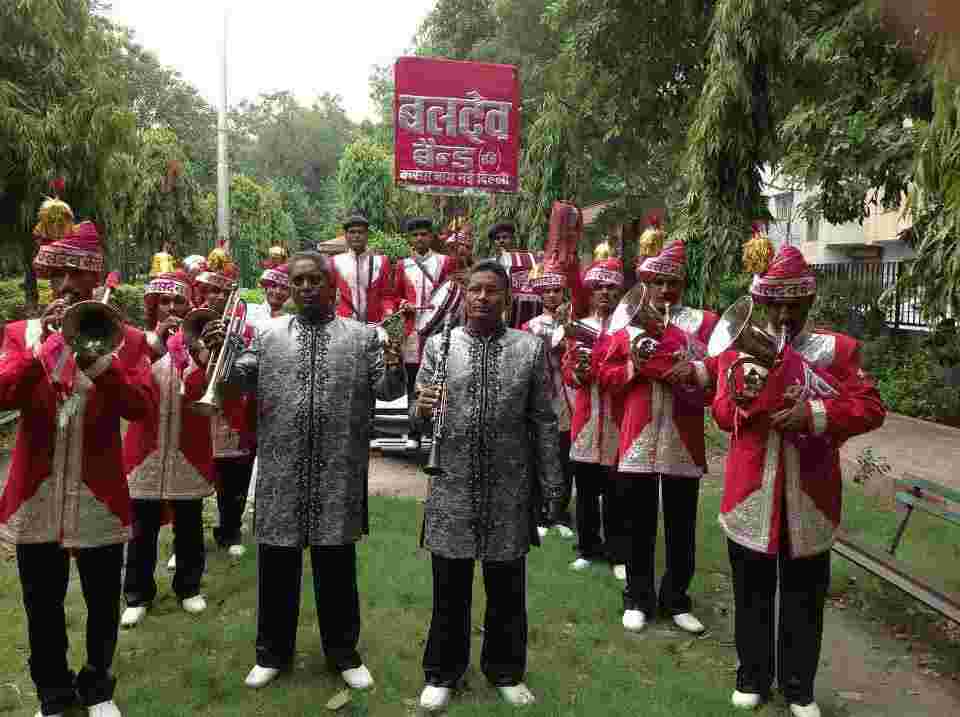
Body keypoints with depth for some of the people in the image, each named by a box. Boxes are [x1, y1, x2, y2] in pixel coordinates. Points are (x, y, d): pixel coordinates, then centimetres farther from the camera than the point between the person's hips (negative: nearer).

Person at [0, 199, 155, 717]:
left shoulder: (124, 337, 0)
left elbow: (142, 407, -13)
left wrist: (97, 361, -26)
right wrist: (42, 347, -23)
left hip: (99, 496, -1)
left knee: (103, 607, 13)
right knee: (42, 609, 14)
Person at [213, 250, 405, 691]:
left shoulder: (361, 336, 5)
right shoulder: (269, 335, 9)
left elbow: (386, 391, 0)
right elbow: (240, 382, 4)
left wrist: (394, 369, -21)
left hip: (339, 473, -1)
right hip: (281, 472, 1)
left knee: (337, 567, 11)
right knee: (276, 567, 13)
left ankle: (343, 651, 29)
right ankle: (273, 651, 31)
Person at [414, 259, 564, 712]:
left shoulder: (530, 348, 2)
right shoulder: (438, 344, 2)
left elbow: (543, 422, 4)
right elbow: (419, 413, 3)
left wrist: (552, 485, 3)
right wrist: (422, 408, -20)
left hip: (510, 489, 0)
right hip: (452, 487, 0)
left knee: (507, 589, 14)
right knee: (450, 588, 12)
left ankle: (505, 670, 35)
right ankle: (443, 672, 32)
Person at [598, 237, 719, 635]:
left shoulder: (704, 323, 3)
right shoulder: (627, 324, 6)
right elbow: (606, 377, 4)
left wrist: (697, 372, -22)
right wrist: (632, 367, -13)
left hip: (683, 442, 0)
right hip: (638, 441, 0)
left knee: (681, 528, 11)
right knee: (637, 526, 9)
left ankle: (677, 599, 27)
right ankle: (638, 599, 23)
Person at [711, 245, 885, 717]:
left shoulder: (837, 349, 3)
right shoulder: (738, 347, 3)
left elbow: (871, 407, -5)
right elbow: (721, 414, -4)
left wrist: (815, 413, -20)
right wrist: (741, 400, -26)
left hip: (810, 494, 0)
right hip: (751, 491, 0)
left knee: (804, 596, 12)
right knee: (753, 591, 13)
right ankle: (753, 676, 31)